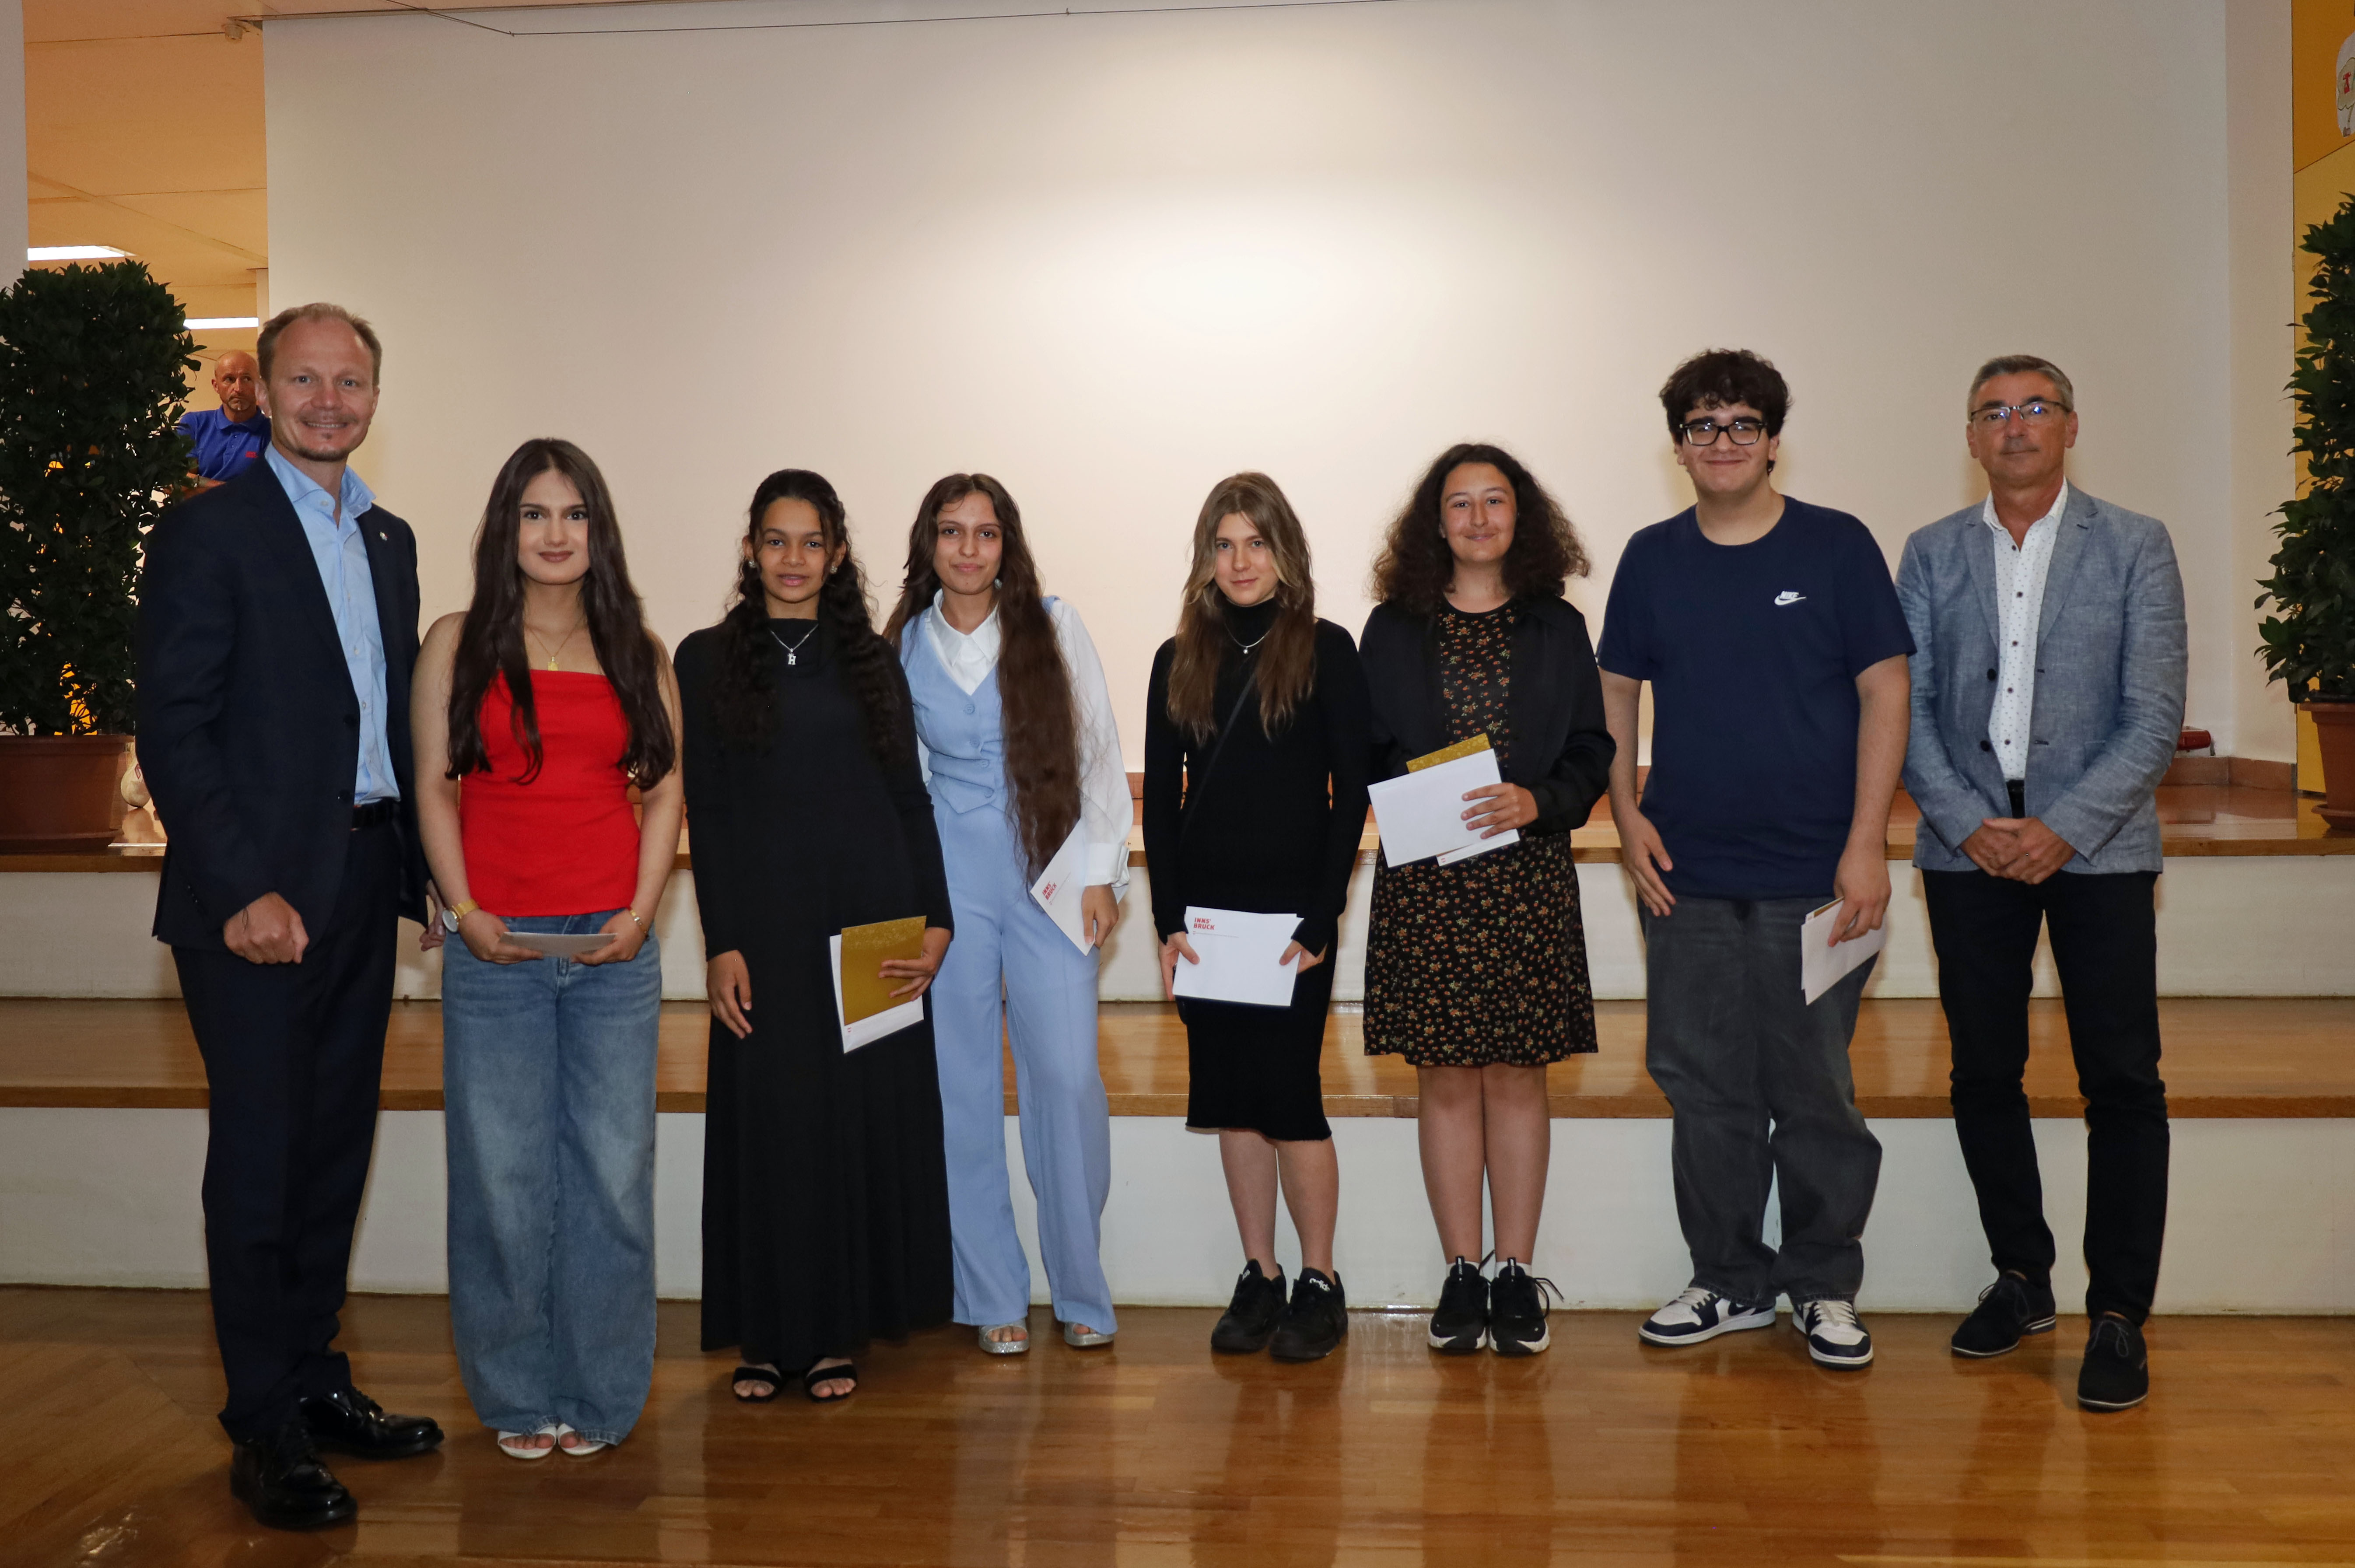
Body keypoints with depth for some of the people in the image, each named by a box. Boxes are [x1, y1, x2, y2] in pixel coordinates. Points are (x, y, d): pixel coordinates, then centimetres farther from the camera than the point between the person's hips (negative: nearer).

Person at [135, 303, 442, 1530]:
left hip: (363, 890, 6)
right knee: (259, 1156, 1)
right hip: (259, 898, -6)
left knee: (335, 1145, 14)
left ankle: (315, 1381, 28)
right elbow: (173, 732, -11)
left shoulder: (389, 540, 14)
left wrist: (418, 868, 8)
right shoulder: (206, 532, -6)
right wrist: (244, 891, -17)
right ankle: (267, 1429, 13)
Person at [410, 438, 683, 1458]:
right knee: (504, 1175, 4)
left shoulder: (637, 652, 10)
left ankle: (598, 1392, 19)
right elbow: (434, 789, 4)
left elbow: (666, 789, 8)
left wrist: (641, 911, -4)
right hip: (494, 949, -1)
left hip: (614, 948, 1)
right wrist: (464, 911, -7)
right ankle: (518, 1397, 21)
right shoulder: (458, 644, 6)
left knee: (611, 1172, 3)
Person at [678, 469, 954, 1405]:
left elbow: (910, 797, 8)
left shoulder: (870, 660, 9)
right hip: (766, 920, -2)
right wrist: (720, 945, -8)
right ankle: (767, 1334, 15)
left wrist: (935, 921, -1)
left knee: (865, 1113, 5)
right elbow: (704, 813, 0)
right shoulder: (707, 660, 4)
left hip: (870, 920, 2)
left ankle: (837, 1329, 17)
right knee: (768, 1119, 2)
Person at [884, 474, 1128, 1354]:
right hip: (946, 878, 1)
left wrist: (1101, 872, -2)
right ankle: (993, 1296, 14)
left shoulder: (1052, 627, 4)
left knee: (1067, 1077, -6)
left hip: (1049, 876, -1)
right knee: (963, 1087, 3)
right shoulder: (902, 647, 7)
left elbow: (1099, 752, 4)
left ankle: (1081, 1291, 10)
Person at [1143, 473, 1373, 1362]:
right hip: (1204, 913, 4)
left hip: (1292, 912, -4)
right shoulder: (1180, 661, 9)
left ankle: (1319, 1284, 10)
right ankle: (1258, 1279, 19)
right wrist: (1169, 921, 0)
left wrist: (1318, 920, -11)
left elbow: (1352, 795, -5)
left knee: (1287, 1092, -4)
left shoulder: (1326, 652, -2)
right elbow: (1161, 799, 9)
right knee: (1231, 1097, 8)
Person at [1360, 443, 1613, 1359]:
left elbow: (1592, 756, 6)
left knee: (1516, 1076, 4)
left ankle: (1517, 1275, 13)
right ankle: (1462, 1275, 13)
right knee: (1446, 1078, 3)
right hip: (1424, 881, 0)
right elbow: (1362, 754, 8)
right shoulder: (1393, 630, 8)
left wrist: (1537, 801, -12)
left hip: (1528, 873, 0)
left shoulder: (1557, 629, 8)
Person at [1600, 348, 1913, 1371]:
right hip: (1686, 874, 3)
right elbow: (1615, 692, 14)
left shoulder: (1835, 547, -1)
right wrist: (1626, 813, 1)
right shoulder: (1653, 558, 8)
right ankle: (1731, 1280, 24)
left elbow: (1885, 691, -3)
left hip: (1814, 873, -3)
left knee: (1816, 1088, 4)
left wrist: (1867, 842, -10)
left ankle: (1824, 1286, 22)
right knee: (1703, 1083, 9)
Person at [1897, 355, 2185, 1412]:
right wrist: (1969, 823, -9)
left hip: (2097, 842, -2)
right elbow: (1907, 709, 4)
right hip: (1970, 845, 2)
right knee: (1983, 1074, 7)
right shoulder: (1932, 555, 9)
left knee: (2123, 1081, -1)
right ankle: (2022, 1279, 23)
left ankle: (2119, 1314, 9)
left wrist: (2062, 828, -14)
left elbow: (2154, 717, -3)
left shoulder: (2135, 548, 3)